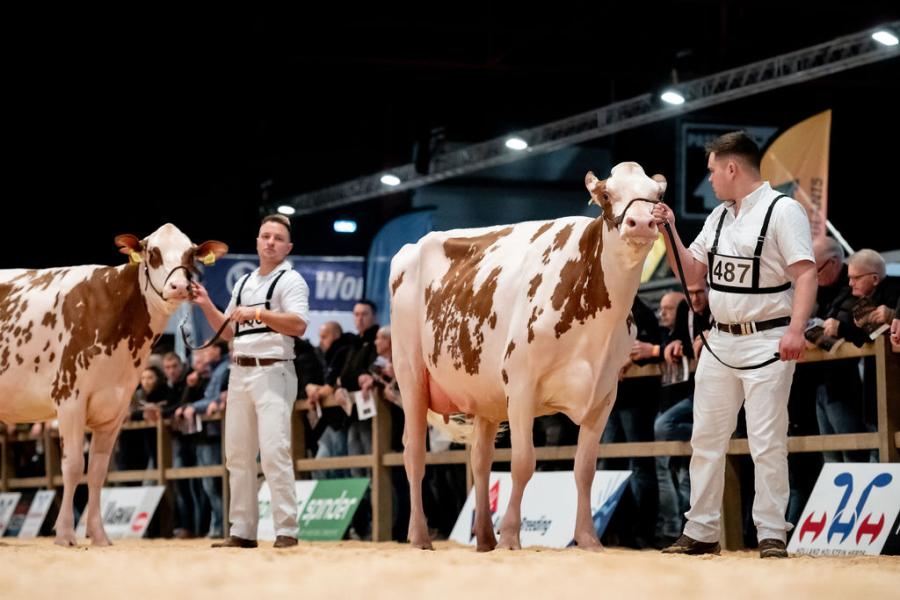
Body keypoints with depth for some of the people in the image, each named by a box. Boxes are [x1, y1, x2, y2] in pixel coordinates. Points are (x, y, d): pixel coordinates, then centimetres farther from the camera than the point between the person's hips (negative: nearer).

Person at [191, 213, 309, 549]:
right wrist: (207, 306, 11)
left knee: (274, 451, -15)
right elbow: (228, 331, 25)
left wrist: (259, 313, -23)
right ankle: (242, 532, 13)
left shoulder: (290, 280, -3)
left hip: (273, 372, -8)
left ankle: (286, 531, -14)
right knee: (238, 454, 8)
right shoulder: (243, 284, 20)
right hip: (239, 372, 8)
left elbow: (299, 325, -17)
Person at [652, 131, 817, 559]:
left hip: (767, 342, -8)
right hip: (720, 342, 8)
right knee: (705, 438, 9)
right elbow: (691, 276, 19)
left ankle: (771, 535, -3)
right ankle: (701, 532, 17)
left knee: (768, 442, -8)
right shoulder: (719, 217, 14)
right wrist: (670, 231, 6)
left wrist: (796, 328, -31)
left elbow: (805, 273, -18)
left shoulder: (782, 210, -10)